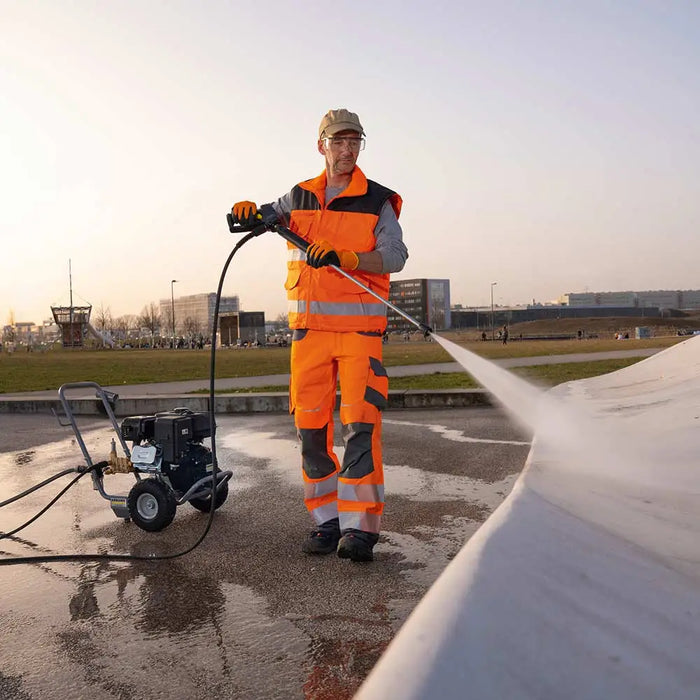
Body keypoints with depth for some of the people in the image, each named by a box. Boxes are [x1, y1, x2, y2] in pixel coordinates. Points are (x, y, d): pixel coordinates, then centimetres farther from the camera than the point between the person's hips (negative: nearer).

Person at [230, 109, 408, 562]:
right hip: (309, 326, 4)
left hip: (360, 326, -3)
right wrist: (249, 211, -1)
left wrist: (342, 256, -23)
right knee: (312, 425, 3)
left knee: (361, 424, -11)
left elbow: (395, 256, -8)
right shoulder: (300, 197, 15)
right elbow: (264, 217, 23)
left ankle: (359, 528, -5)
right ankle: (328, 521, 15)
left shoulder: (378, 201, 5)